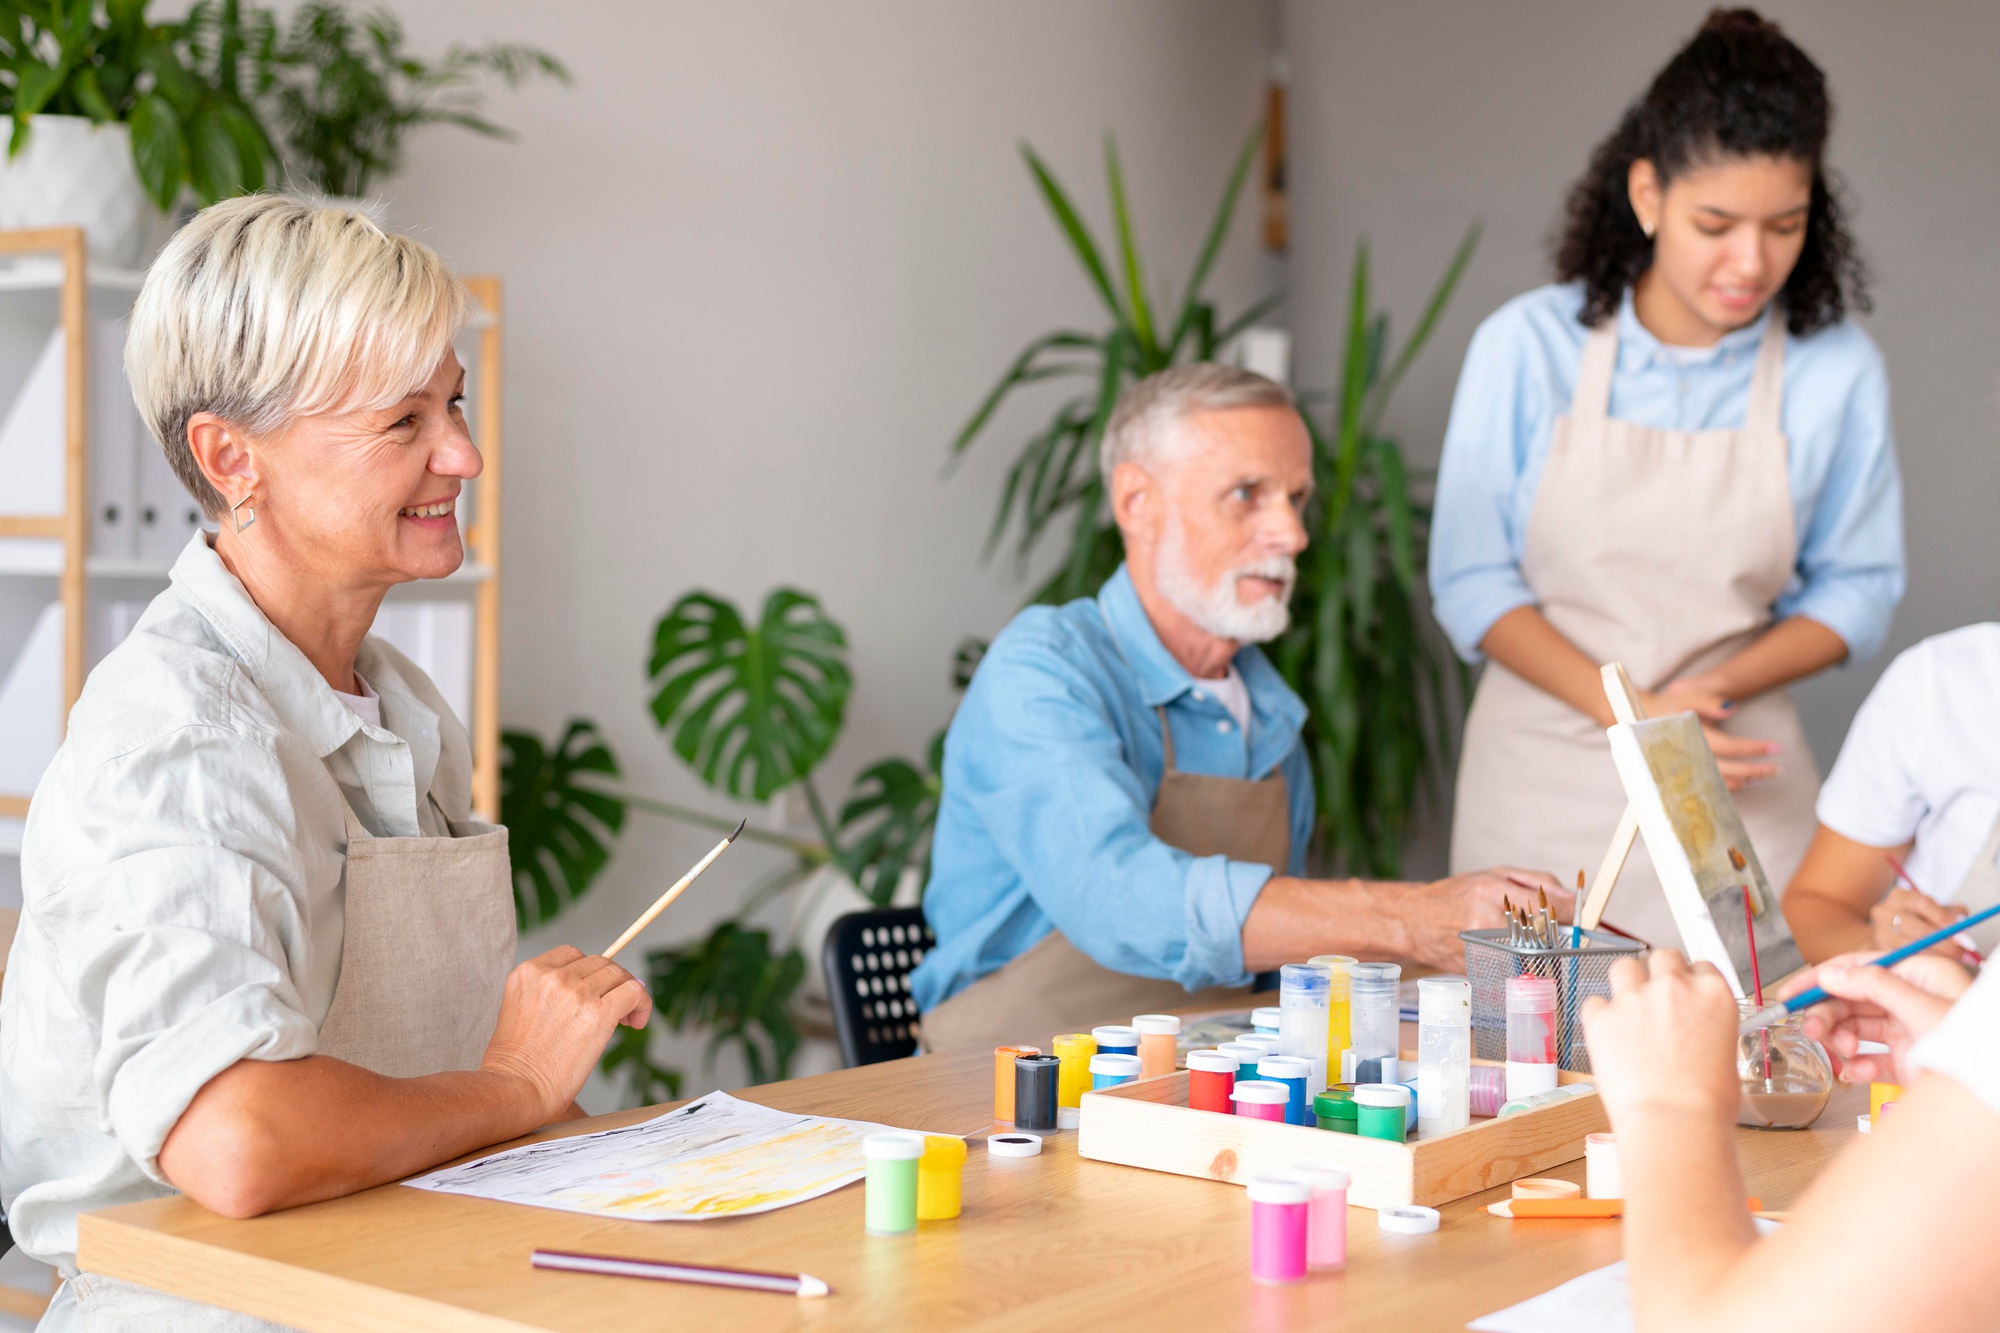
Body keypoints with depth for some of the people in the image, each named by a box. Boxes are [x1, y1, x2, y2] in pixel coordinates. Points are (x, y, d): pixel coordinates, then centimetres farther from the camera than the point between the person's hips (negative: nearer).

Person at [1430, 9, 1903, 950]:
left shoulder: (1838, 373, -3)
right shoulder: (1525, 345, -5)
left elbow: (1857, 590, 5)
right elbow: (1470, 582, -3)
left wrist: (1711, 688, -12)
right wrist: (1630, 714, -15)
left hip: (1736, 782, 1)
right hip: (1543, 774, 0)